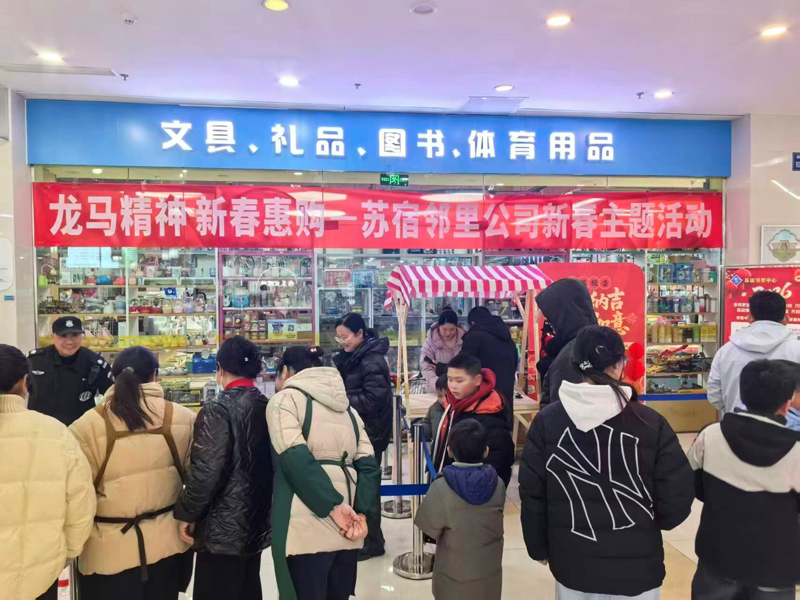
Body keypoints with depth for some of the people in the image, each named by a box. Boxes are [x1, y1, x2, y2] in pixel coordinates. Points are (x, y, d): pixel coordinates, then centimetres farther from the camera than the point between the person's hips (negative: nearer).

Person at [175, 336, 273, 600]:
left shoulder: (218, 409, -16)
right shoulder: (267, 406, 4)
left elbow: (206, 472, -21)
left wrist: (187, 513, -7)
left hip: (224, 528, -7)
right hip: (257, 522, 7)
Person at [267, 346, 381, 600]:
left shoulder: (285, 399, 0)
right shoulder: (345, 406, 18)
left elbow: (296, 460, -15)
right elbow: (368, 465, 7)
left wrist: (333, 506, -13)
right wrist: (361, 512, -2)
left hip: (307, 529, -6)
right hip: (346, 530, 6)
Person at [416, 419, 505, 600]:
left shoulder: (441, 489, -25)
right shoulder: (498, 485, -15)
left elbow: (428, 528, -12)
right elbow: (494, 522, 1)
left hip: (454, 576, -2)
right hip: (490, 573, 3)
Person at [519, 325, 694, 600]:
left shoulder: (547, 420, -9)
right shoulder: (650, 422, -14)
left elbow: (531, 493, -3)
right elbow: (678, 497, -9)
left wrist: (539, 548, 12)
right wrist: (647, 525, 12)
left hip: (572, 564, 2)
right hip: (635, 565, -1)